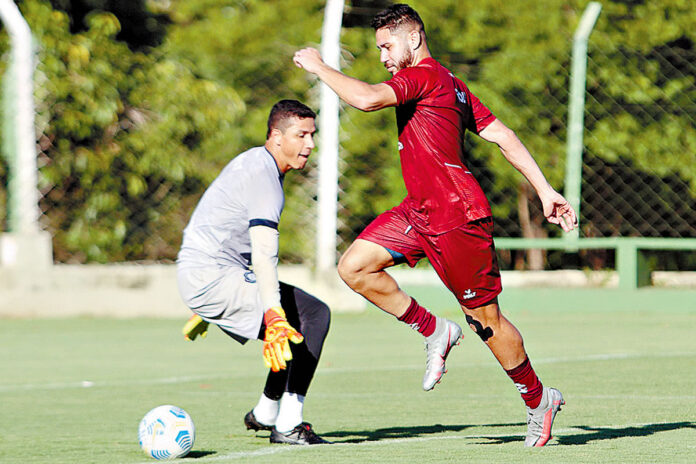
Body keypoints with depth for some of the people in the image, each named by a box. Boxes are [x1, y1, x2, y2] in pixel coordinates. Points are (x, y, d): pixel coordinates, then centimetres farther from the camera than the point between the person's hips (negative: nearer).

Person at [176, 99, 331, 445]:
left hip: (199, 277, 11)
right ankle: (288, 426, -18)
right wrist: (274, 320, -43)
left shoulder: (253, 162, 17)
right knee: (314, 315, -18)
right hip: (214, 277, -11)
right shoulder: (264, 176, -16)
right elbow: (263, 255, -31)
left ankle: (265, 414, 31)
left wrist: (204, 309, 35)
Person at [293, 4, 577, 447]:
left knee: (486, 320, 1)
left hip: (459, 219, -10)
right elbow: (502, 135, 11)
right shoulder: (451, 84, 14)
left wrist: (319, 67, -15)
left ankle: (538, 400, 18)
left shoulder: (424, 75, -15)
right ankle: (435, 332, 11)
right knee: (354, 267, -2)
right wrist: (545, 189, 9)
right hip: (421, 210, 10)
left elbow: (367, 98, -31)